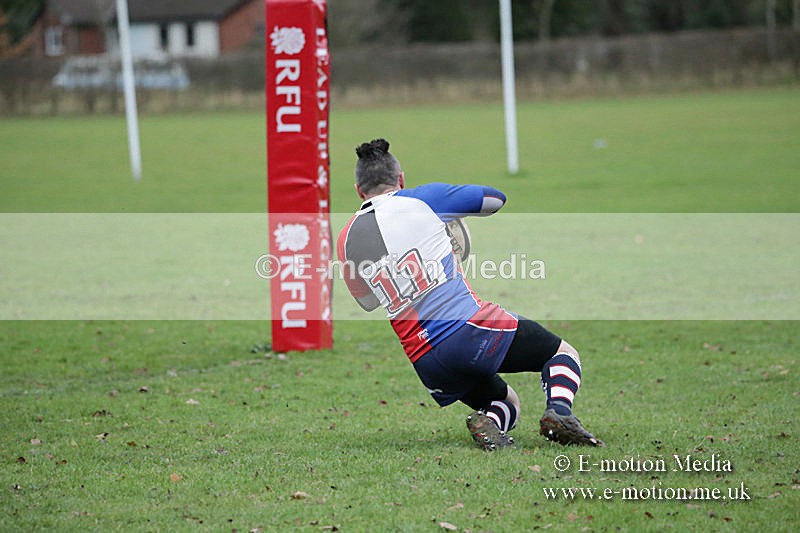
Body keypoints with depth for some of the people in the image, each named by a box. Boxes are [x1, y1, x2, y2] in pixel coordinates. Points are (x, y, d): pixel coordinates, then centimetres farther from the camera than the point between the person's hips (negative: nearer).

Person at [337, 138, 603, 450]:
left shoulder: (346, 241, 9)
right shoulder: (422, 199, 0)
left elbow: (369, 304, 24)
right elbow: (495, 199, 13)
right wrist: (450, 214, 30)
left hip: (424, 363, 4)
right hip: (471, 328, -4)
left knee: (506, 404, 26)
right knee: (563, 353, 15)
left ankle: (490, 423, -10)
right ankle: (559, 411, -16)